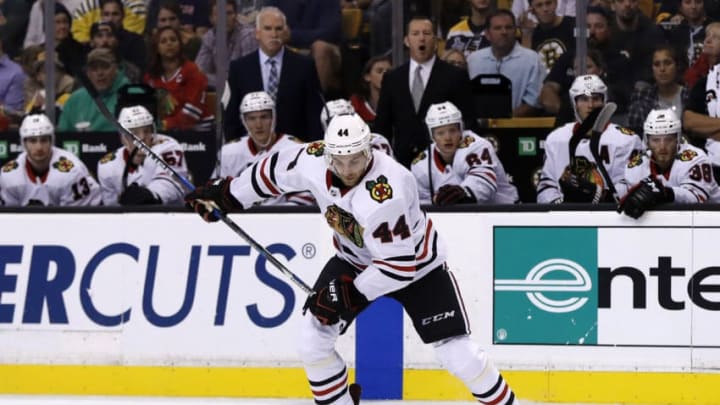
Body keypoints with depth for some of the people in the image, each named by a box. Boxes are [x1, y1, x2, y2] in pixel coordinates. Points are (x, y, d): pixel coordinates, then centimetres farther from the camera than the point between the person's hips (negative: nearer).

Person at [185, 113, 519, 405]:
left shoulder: (384, 194, -39)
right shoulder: (314, 161, -22)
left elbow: (400, 264, -34)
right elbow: (275, 171, 1)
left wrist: (348, 294, -30)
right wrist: (225, 195, 9)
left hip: (417, 264, -6)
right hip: (355, 259, 6)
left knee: (457, 354, -12)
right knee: (312, 337, -5)